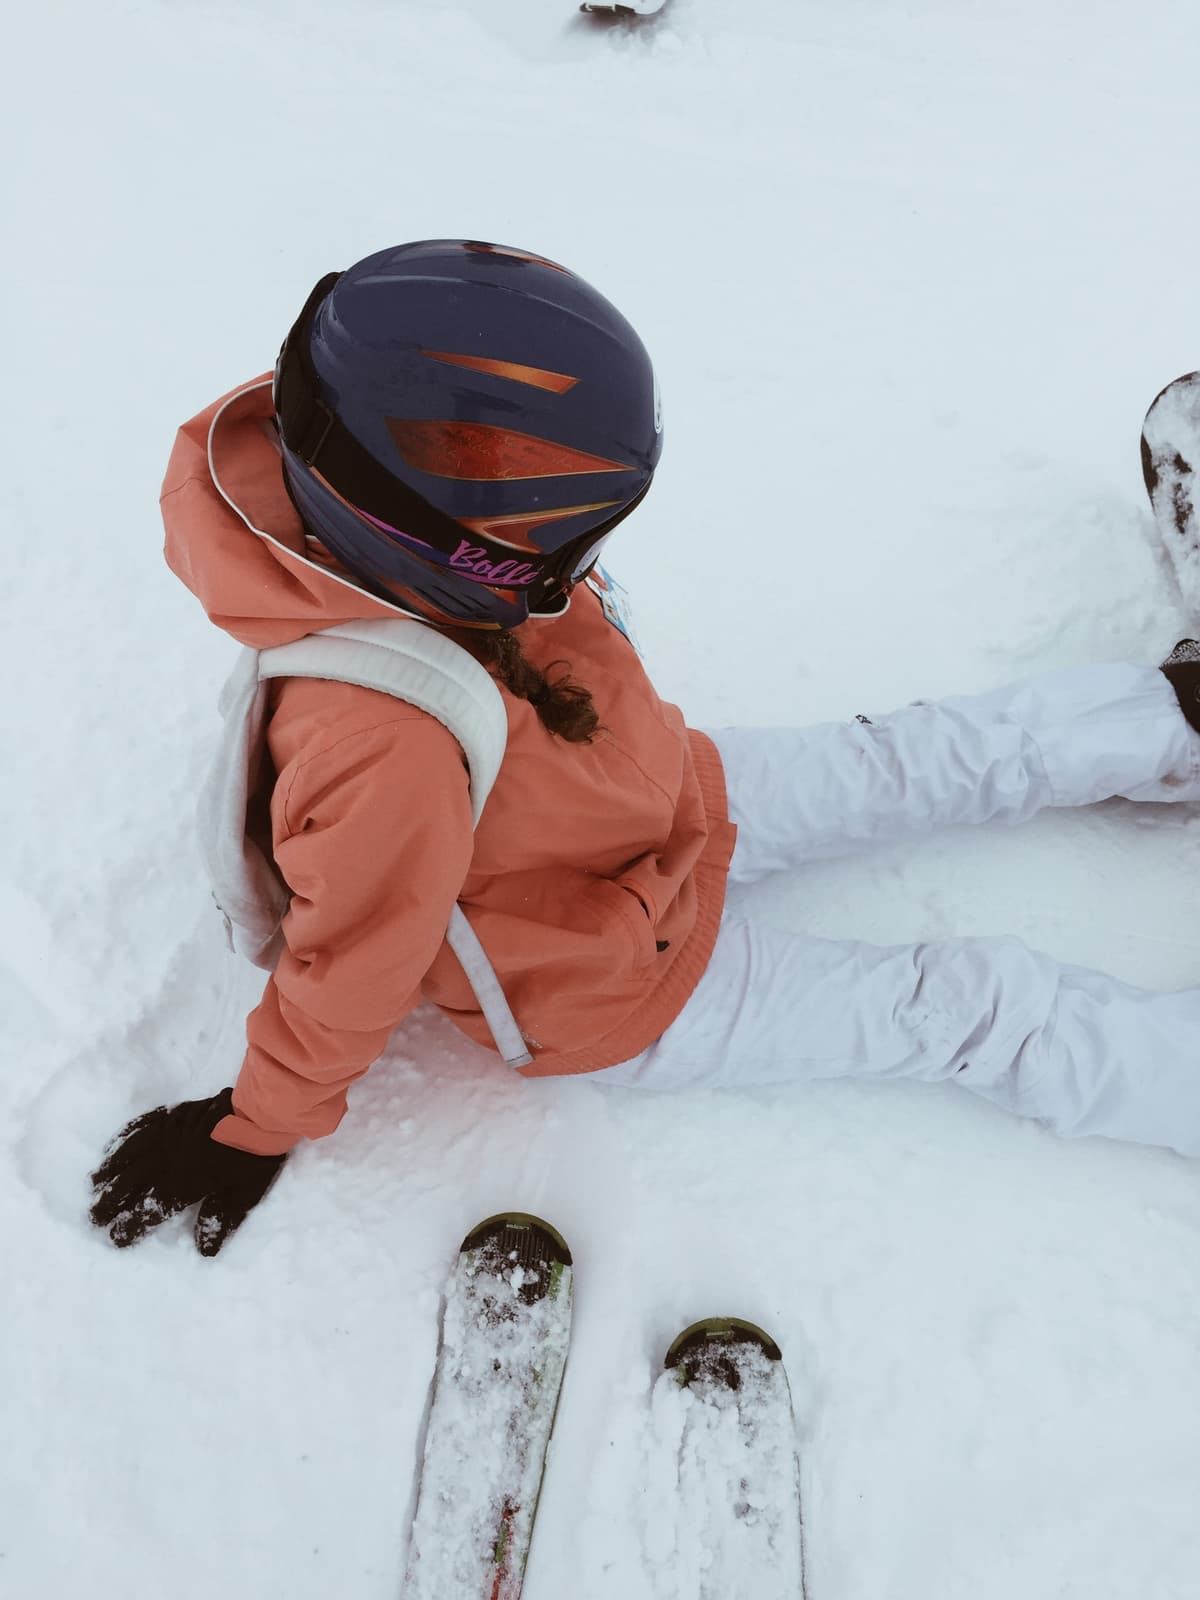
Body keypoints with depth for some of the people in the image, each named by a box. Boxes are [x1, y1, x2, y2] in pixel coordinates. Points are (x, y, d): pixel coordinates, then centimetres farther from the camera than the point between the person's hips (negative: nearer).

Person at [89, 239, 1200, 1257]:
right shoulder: (387, 748, -44)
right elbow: (349, 972, -25)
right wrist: (254, 1133, -8)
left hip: (675, 802, 7)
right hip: (616, 996, -6)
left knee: (954, 755, 14)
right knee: (977, 1008, -3)